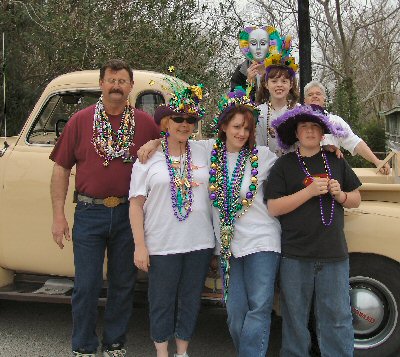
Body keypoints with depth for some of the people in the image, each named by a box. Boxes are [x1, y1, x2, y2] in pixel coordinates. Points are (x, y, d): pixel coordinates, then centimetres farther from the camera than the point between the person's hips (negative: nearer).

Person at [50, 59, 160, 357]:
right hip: (89, 213, -1)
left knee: (123, 284, 11)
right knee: (86, 286, 4)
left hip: (129, 214, 1)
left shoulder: (145, 122, 4)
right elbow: (61, 168, 2)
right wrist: (59, 215, -4)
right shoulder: (80, 121, 2)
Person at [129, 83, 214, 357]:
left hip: (200, 242, 3)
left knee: (191, 300, 13)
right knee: (162, 301, 8)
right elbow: (136, 204, -4)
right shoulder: (149, 158, -3)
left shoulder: (204, 153, 5)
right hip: (162, 245, -3)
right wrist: (140, 245, -7)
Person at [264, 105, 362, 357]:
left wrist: (340, 194, -5)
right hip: (295, 254, -1)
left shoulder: (336, 162, 10)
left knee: (337, 318, 5)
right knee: (295, 316, 9)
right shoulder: (284, 165, 1)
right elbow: (274, 208, -7)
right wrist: (310, 191, -15)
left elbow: (356, 200, 16)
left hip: (334, 252, 2)